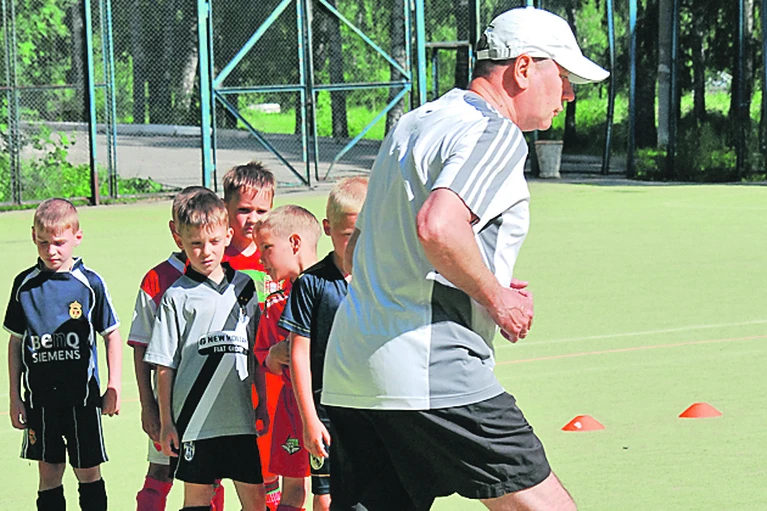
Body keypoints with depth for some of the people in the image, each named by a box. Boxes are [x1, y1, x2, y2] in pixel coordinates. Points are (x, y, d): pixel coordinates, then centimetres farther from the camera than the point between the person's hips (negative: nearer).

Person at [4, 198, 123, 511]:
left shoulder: (89, 283, -4)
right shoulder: (25, 285, 2)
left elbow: (112, 335, 4)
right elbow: (16, 342, 9)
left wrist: (113, 388, -1)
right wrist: (15, 396, 7)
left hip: (82, 394, -2)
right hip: (40, 397, 2)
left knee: (88, 473, 5)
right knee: (49, 474, 6)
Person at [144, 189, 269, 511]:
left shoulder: (244, 286, 10)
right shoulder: (177, 297, -2)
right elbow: (165, 365, -1)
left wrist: (264, 403, 12)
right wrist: (166, 422, -4)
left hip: (241, 417, 3)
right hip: (195, 419, -3)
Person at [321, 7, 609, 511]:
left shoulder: (412, 125, 21)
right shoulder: (494, 133, -8)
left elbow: (357, 247, 29)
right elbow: (438, 225, -26)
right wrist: (496, 298, -11)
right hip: (434, 375, -9)